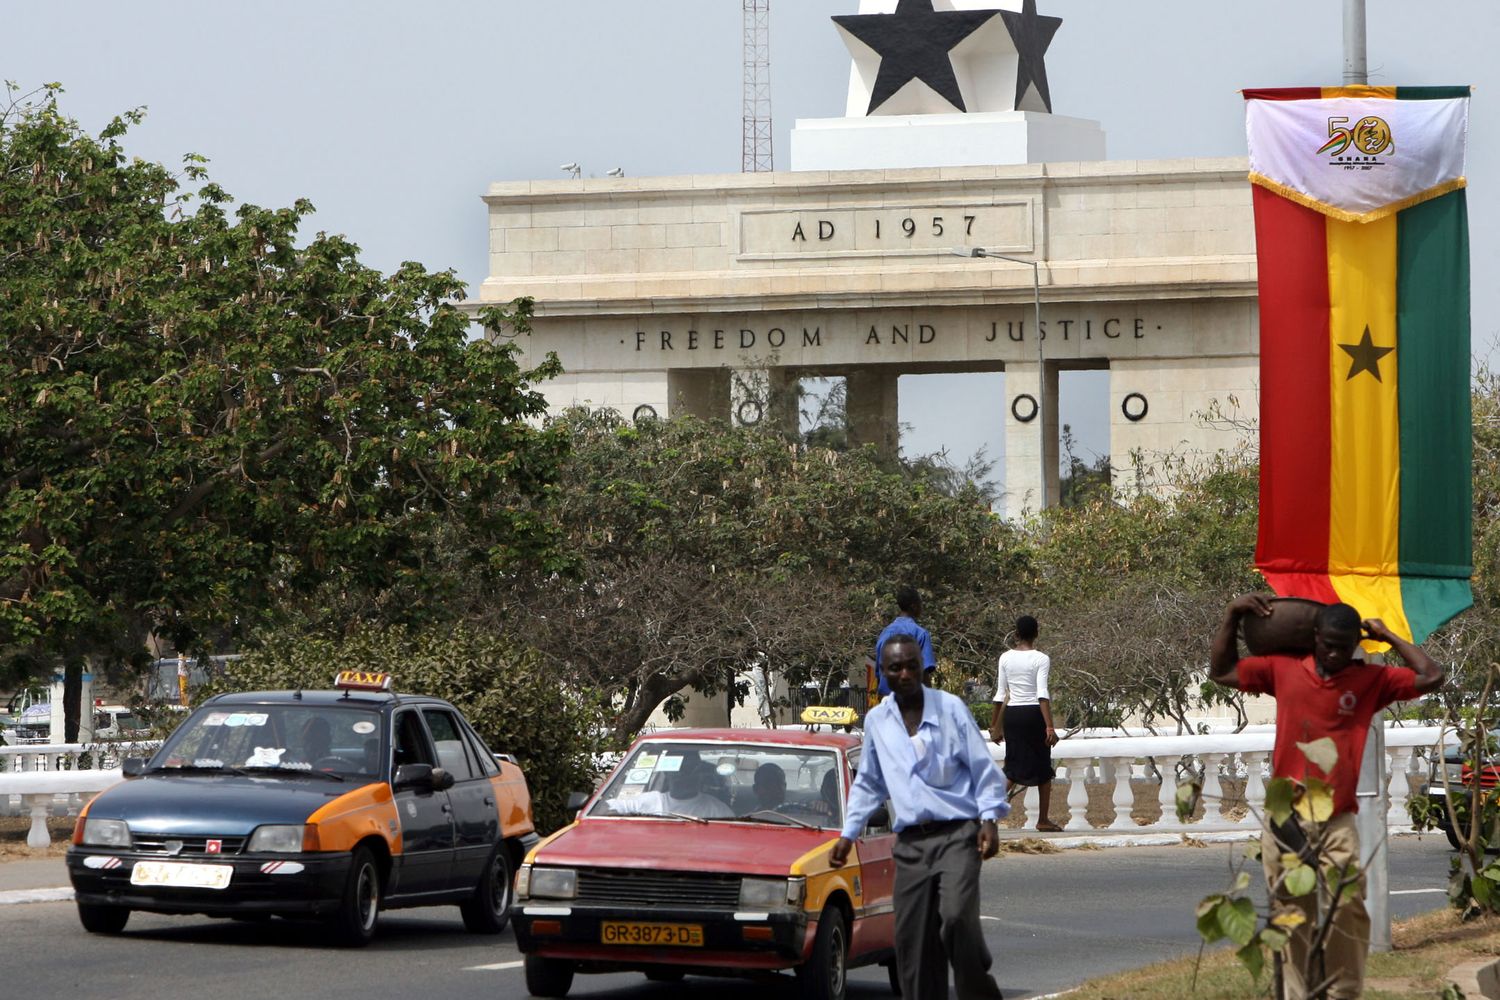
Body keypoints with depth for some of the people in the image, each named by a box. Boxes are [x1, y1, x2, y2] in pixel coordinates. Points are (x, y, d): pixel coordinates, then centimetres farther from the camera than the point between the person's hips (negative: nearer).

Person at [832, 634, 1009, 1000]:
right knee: (912, 940, -1)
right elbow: (868, 784, 25)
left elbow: (983, 767, 3)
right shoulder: (876, 721, 12)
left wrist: (989, 819, -7)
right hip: (910, 843, 4)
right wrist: (847, 834, 21)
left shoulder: (950, 708, 1)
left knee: (956, 916, -23)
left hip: (957, 835, -4)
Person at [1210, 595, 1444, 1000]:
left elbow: (1431, 678, 0)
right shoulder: (1283, 670, 9)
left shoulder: (1371, 680, 6)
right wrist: (1231, 616, 10)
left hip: (1338, 822, -1)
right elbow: (1221, 671, 18)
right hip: (1286, 821, 1)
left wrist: (1389, 638, 6)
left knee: (1348, 910, -15)